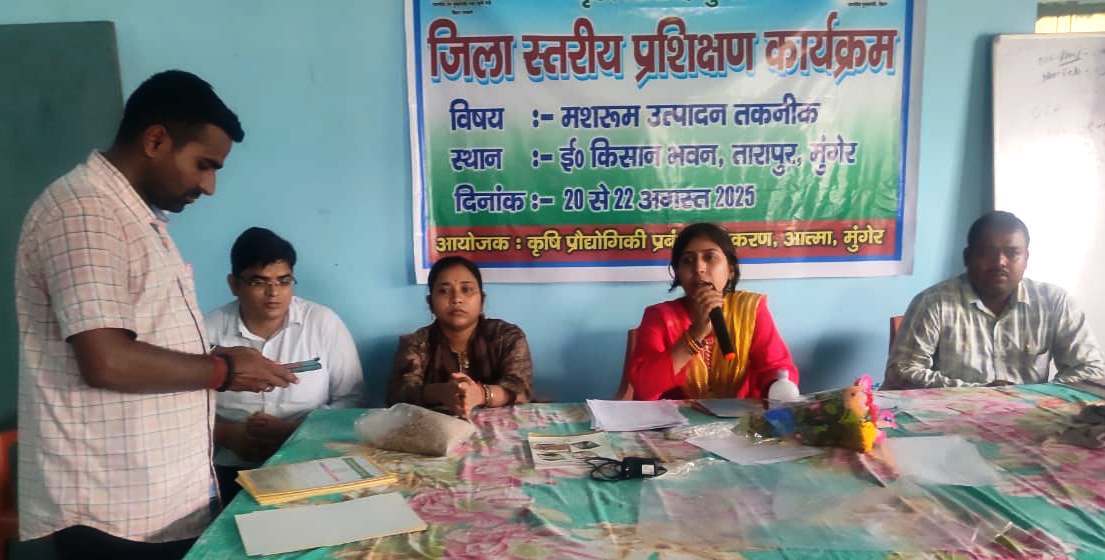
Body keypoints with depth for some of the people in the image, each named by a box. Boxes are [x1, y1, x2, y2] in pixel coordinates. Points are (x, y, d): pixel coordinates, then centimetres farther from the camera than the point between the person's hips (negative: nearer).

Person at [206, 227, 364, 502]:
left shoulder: (324, 323, 0)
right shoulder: (210, 330, 3)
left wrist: (292, 429, -12)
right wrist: (229, 435, -13)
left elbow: (351, 399, 1)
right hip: (231, 469, 1)